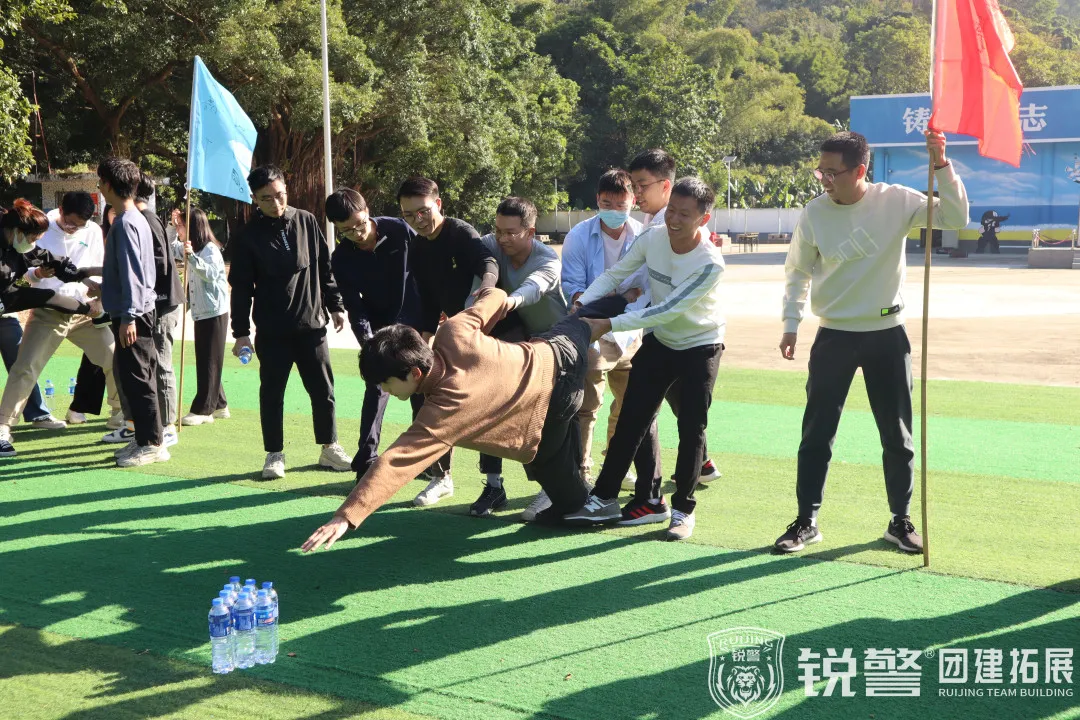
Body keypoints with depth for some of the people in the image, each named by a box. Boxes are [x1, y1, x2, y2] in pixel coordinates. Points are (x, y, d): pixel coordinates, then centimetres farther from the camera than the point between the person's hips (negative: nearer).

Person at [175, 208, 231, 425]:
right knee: (205, 362, 12)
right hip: (200, 313, 10)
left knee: (209, 362, -6)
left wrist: (192, 256, -41)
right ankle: (219, 405, 20)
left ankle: (202, 410, -5)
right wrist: (173, 227, 13)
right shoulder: (191, 249, 15)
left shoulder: (210, 249, -15)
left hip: (214, 313, -10)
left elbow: (210, 273, -30)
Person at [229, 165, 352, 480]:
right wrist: (241, 331, -6)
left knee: (323, 389, 8)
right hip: (271, 331, -2)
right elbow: (241, 287, -3)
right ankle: (274, 455, 17)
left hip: (312, 324, 2)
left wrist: (336, 306, 9)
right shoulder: (248, 237, -5)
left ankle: (329, 448, 22)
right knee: (271, 392, 5)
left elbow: (325, 267, 9)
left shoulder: (306, 222, 2)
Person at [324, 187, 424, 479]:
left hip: (415, 323, 1)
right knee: (376, 389, -8)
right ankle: (366, 461, -3)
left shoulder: (399, 230, -18)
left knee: (422, 390, 8)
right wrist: (368, 342, -29)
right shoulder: (341, 259, -15)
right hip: (379, 328, 0)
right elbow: (354, 308, -14)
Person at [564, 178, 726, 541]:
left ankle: (683, 508, 9)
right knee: (631, 419, 3)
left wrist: (608, 325, -36)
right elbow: (615, 274, -8)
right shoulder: (652, 238, -15)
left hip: (700, 347, -4)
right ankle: (604, 497, 10)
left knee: (691, 427, -5)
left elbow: (667, 310, -33)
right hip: (659, 341, 4)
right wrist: (582, 303, -25)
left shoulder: (710, 263, -29)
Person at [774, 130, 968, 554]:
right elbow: (798, 272, 6)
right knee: (817, 433, 2)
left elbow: (956, 219, -14)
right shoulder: (814, 213, -7)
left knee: (897, 435, 8)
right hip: (834, 336, 0)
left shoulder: (896, 201, -10)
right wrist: (791, 324, 2)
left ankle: (900, 521, 22)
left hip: (886, 334, 0)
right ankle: (806, 521, 13)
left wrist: (941, 166, -25)